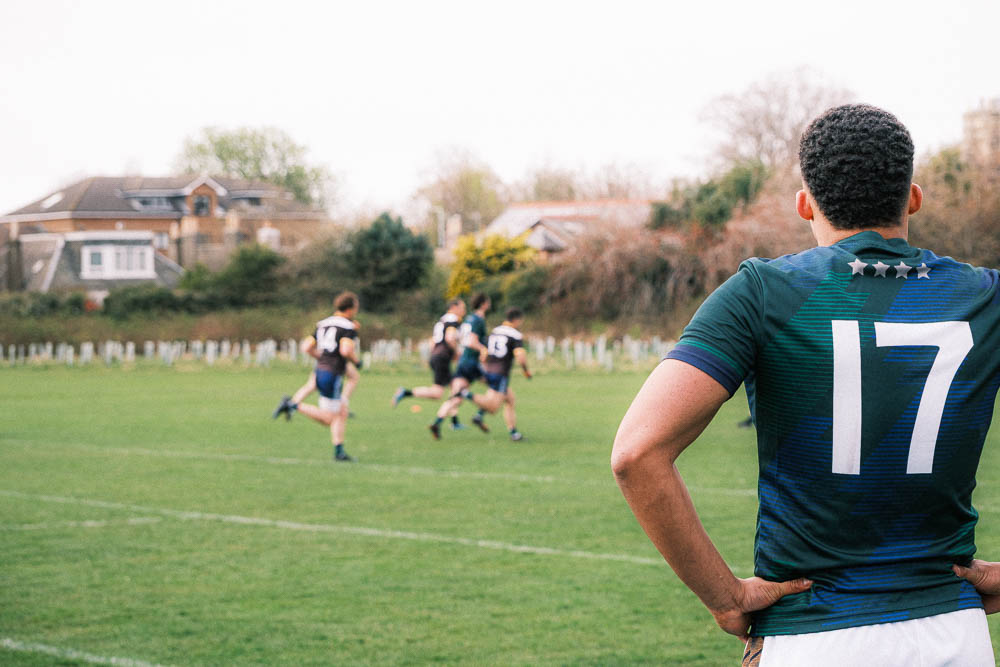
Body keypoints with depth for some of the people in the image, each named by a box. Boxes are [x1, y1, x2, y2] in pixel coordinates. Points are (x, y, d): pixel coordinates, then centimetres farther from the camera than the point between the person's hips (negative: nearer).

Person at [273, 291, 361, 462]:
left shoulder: (323, 324, 14)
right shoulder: (348, 327, -10)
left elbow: (307, 348, 12)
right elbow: (346, 350, -25)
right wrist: (357, 361, -6)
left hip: (320, 371, 9)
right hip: (332, 375, -9)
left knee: (343, 411, 14)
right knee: (328, 419, -1)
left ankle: (339, 452, 10)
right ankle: (293, 405, -10)